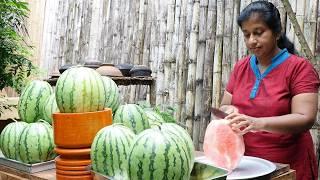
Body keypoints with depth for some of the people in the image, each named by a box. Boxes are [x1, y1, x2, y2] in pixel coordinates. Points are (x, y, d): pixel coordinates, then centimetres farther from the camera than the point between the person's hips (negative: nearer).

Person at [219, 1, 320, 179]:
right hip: (245, 163, 4)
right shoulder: (240, 67, 5)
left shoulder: (299, 67, -10)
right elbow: (224, 107, 7)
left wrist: (259, 123, -34)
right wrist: (230, 111, -16)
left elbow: (305, 119, -19)